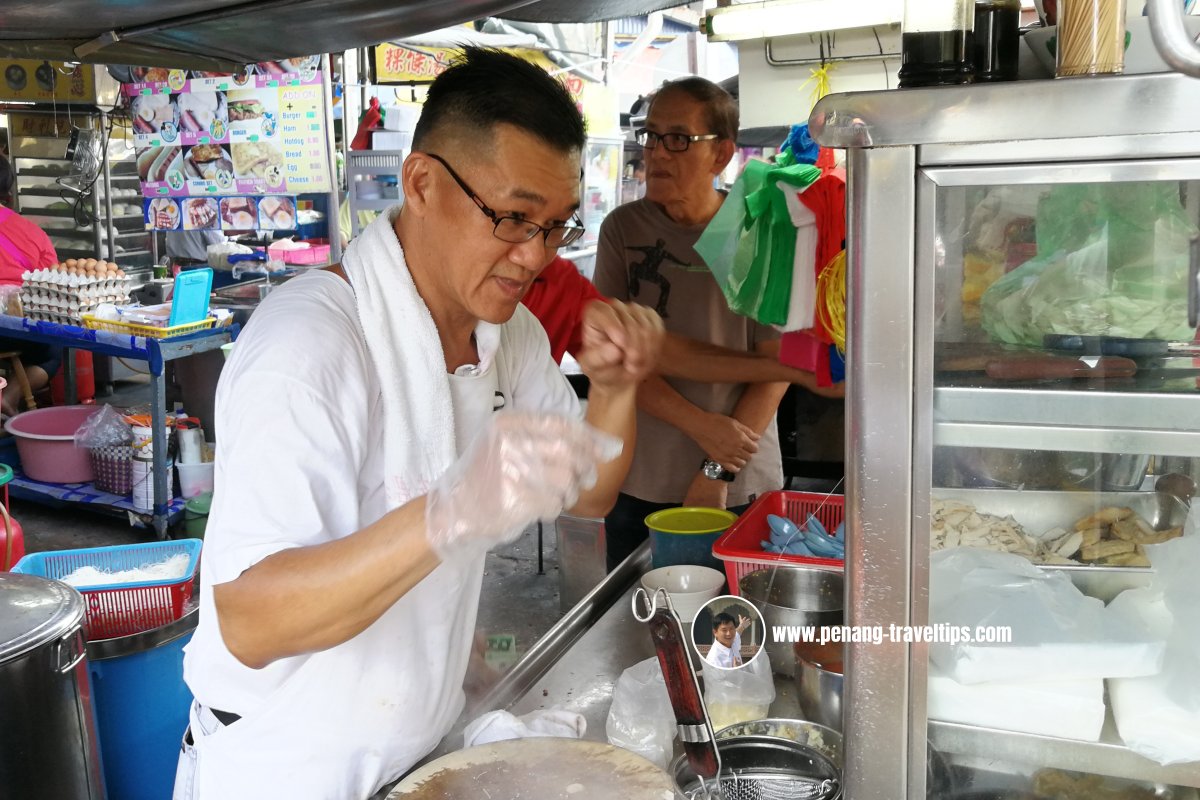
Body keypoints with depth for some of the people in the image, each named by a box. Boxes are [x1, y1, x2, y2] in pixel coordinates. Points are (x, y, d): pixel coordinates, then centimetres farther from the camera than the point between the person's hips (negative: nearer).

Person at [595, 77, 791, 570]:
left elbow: (776, 366, -7)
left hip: (740, 487, -1)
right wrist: (701, 425, -16)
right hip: (637, 485, 1)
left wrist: (718, 472, -13)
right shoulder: (623, 229, -2)